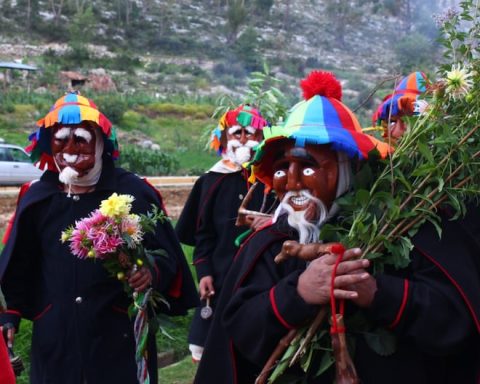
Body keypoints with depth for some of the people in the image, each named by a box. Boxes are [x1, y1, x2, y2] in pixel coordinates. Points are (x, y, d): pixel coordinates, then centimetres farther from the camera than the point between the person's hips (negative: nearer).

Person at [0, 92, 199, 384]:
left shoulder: (133, 192, -5)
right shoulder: (36, 198, 6)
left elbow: (167, 254, -4)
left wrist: (153, 273, -24)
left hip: (120, 332, -2)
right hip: (55, 336, 3)